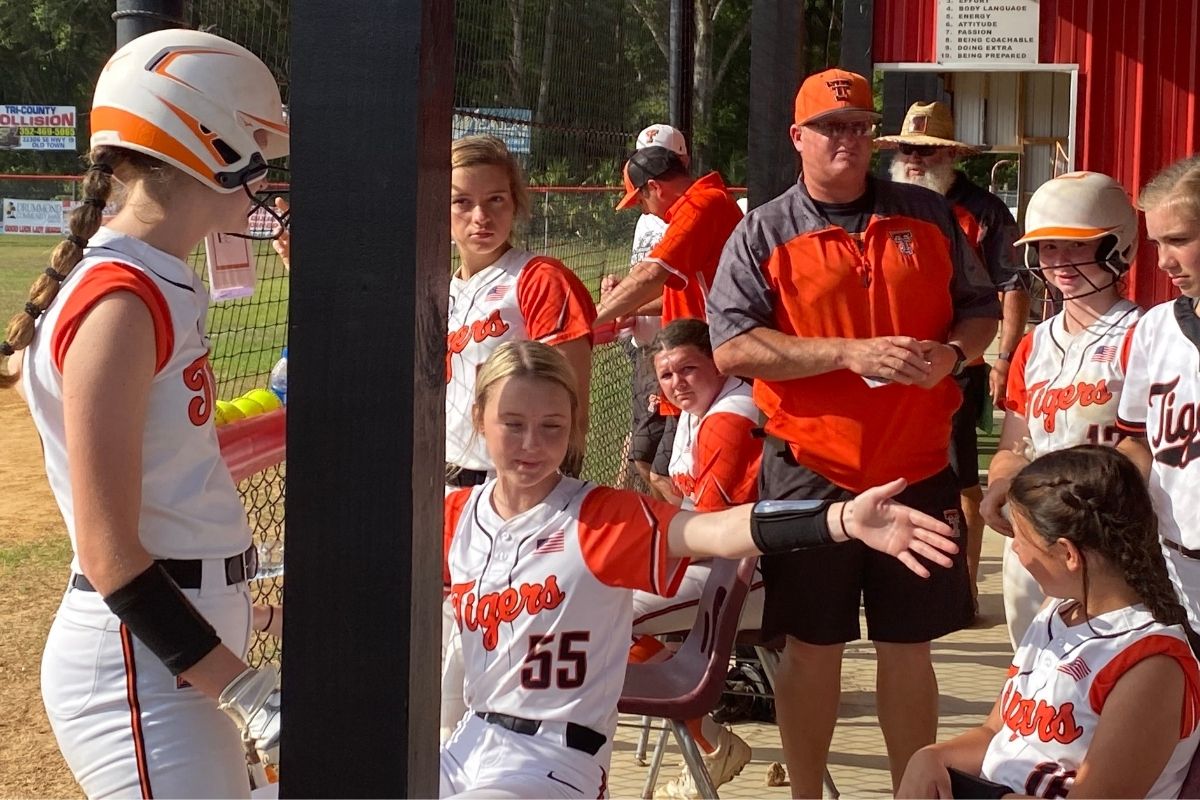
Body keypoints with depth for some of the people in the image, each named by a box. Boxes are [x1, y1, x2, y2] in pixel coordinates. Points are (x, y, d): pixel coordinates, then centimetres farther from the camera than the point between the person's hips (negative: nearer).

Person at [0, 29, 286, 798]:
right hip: (141, 664, -9)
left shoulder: (164, 286, 9)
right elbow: (110, 558, -20)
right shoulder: (120, 301, -18)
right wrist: (250, 691, -21)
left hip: (189, 653, 9)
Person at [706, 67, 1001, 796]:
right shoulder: (763, 234, -1)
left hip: (918, 470, 2)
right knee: (813, 648, 7)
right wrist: (853, 354, -20)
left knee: (908, 648, 11)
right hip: (810, 473, -2)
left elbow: (982, 309, 13)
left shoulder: (929, 217, 7)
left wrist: (954, 353, -11)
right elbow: (732, 346, -12)